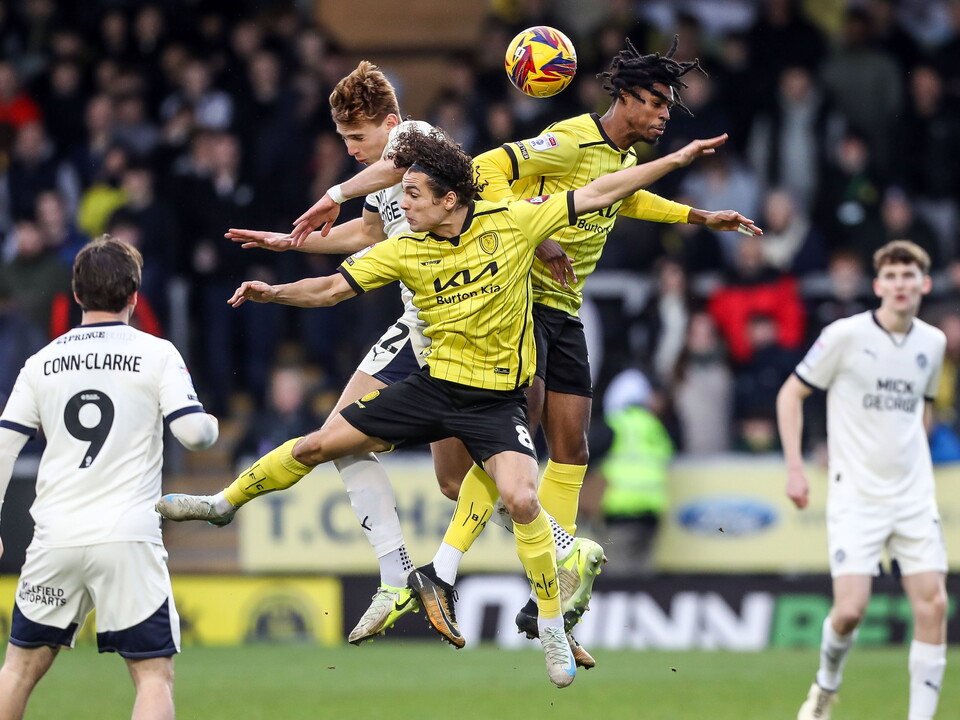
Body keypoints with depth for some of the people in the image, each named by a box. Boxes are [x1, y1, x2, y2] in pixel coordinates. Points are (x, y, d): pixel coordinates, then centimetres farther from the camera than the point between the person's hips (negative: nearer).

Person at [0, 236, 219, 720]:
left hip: (56, 537, 3)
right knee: (154, 675, -1)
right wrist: (210, 426, 16)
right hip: (127, 539, -3)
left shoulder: (42, 363, 10)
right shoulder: (156, 354, 0)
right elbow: (193, 433, -8)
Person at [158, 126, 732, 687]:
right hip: (436, 384, 3)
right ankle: (223, 503, 29)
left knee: (522, 500, -26)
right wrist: (274, 292, -18)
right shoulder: (405, 250, -6)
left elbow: (597, 194, -8)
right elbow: (331, 289, -1)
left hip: (498, 398, -3)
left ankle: (553, 626, -7)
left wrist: (677, 159, -9)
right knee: (317, 445, 4)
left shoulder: (512, 222, -12)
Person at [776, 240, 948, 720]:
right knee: (850, 610, -12)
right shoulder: (846, 336, -8)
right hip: (856, 496, -4)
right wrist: (794, 468, -6)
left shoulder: (932, 342, 7)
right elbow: (791, 394, 0)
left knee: (933, 604, -7)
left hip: (914, 495, 4)